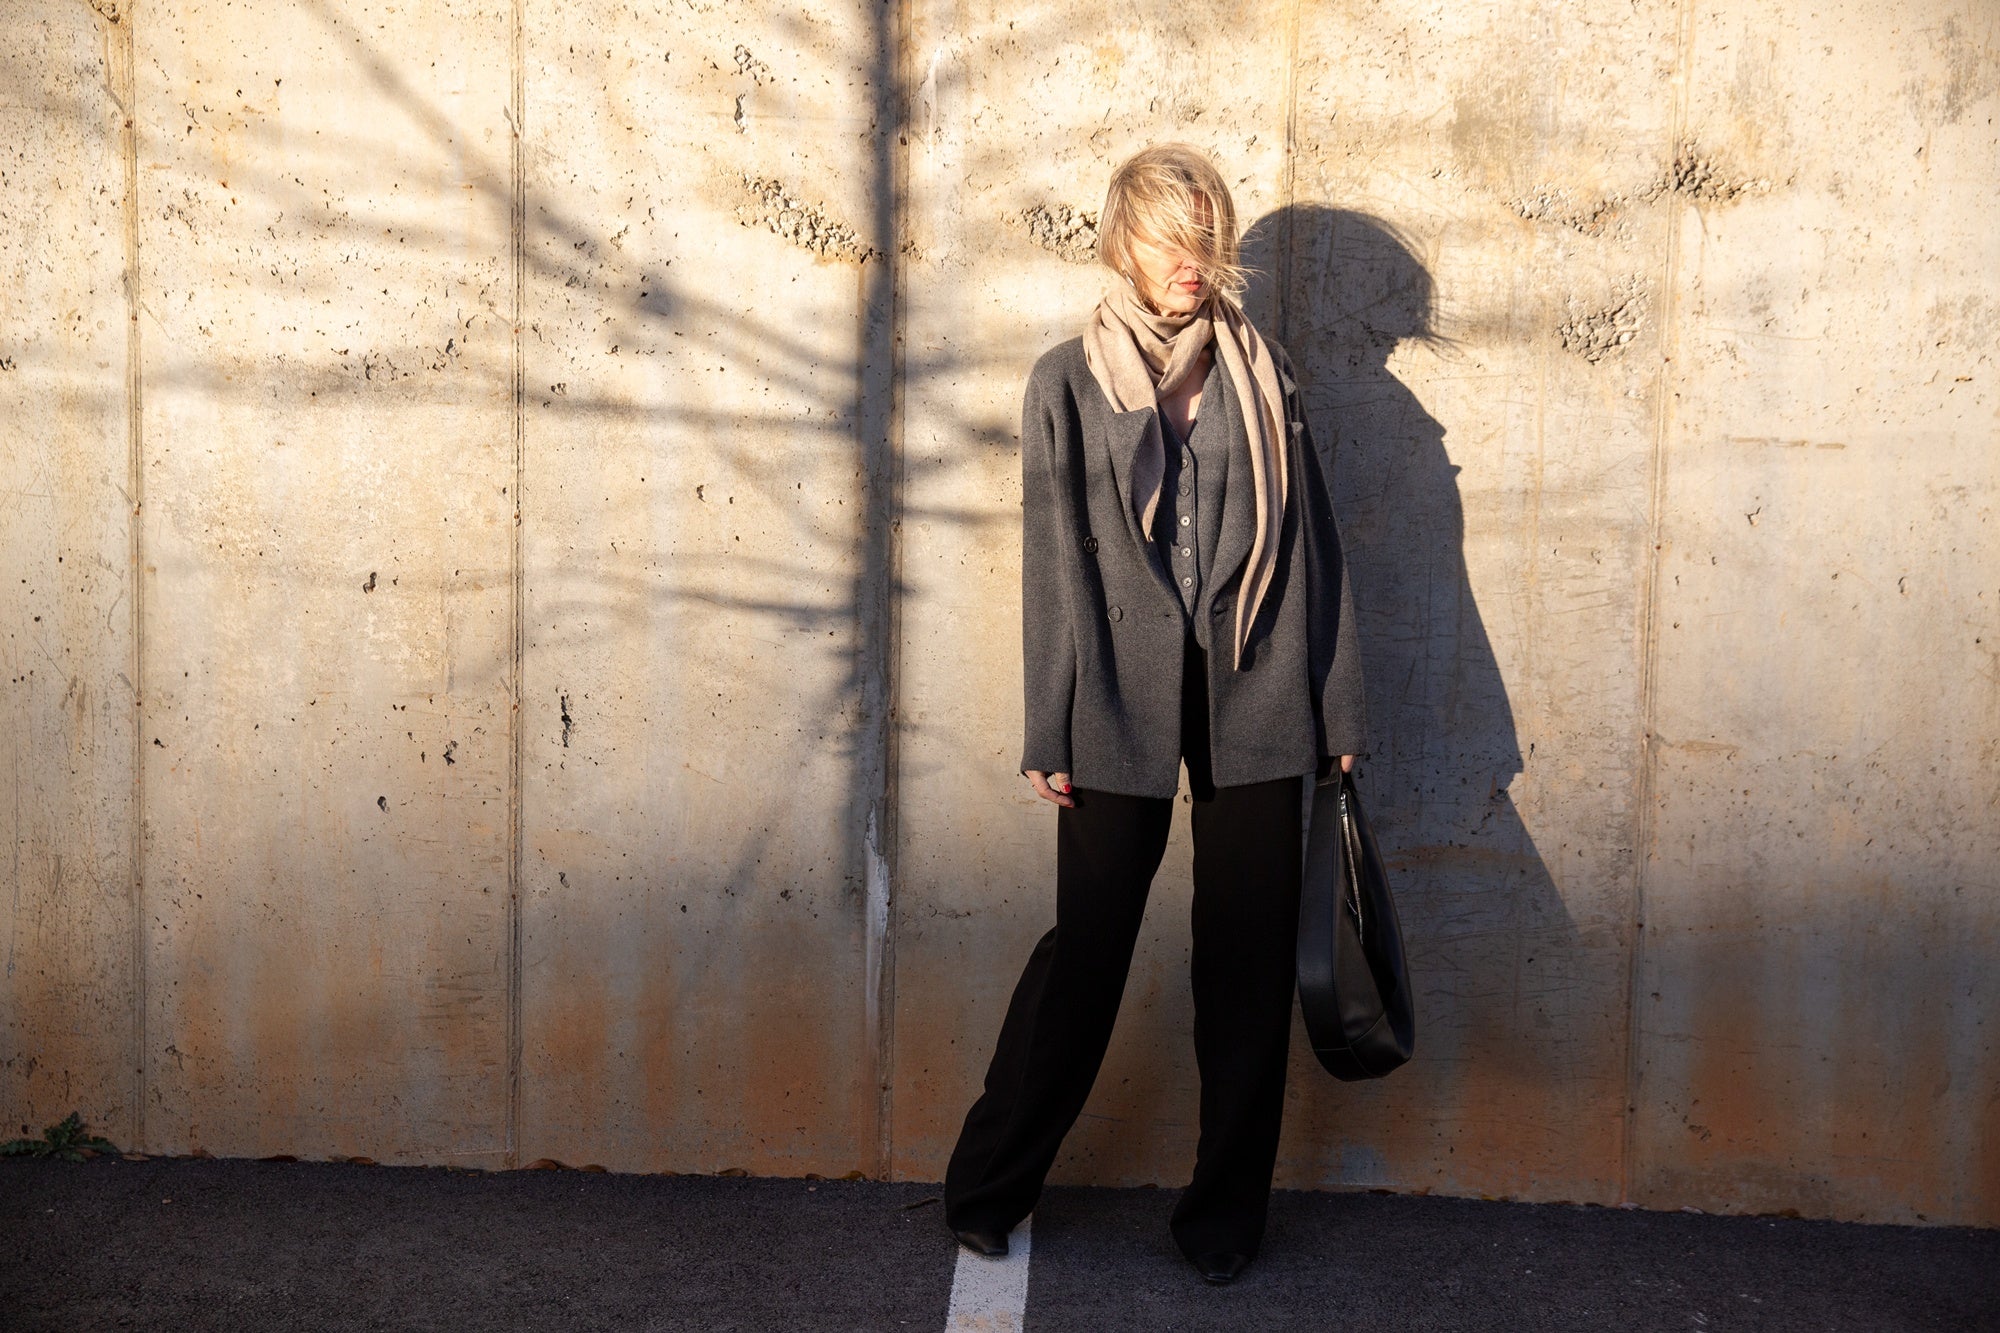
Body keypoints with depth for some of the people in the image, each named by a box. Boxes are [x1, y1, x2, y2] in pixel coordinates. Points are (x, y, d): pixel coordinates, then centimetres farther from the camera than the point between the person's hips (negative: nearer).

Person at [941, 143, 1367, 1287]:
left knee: (1250, 958, 6)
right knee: (1087, 948, 2)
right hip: (1121, 702, -2)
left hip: (1256, 704, 2)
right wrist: (1048, 736, -3)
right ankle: (988, 1188, 20)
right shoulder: (1068, 382, 4)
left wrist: (1340, 709, 5)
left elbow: (1312, 545, 8)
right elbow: (1053, 565, 1)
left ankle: (1227, 1213, 20)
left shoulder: (1266, 376, 10)